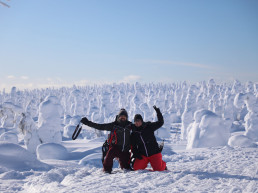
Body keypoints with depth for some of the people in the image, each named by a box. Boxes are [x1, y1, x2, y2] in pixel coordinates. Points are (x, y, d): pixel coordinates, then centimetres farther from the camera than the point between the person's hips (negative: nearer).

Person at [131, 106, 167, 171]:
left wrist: (158, 112, -12)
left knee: (159, 169, -10)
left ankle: (163, 165, 24)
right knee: (136, 168, -12)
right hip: (142, 155, 3)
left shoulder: (149, 127, -2)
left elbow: (160, 123, -4)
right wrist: (136, 154, -2)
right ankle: (144, 163, 18)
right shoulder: (133, 134, 6)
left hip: (154, 153, -3)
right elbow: (133, 146, 13)